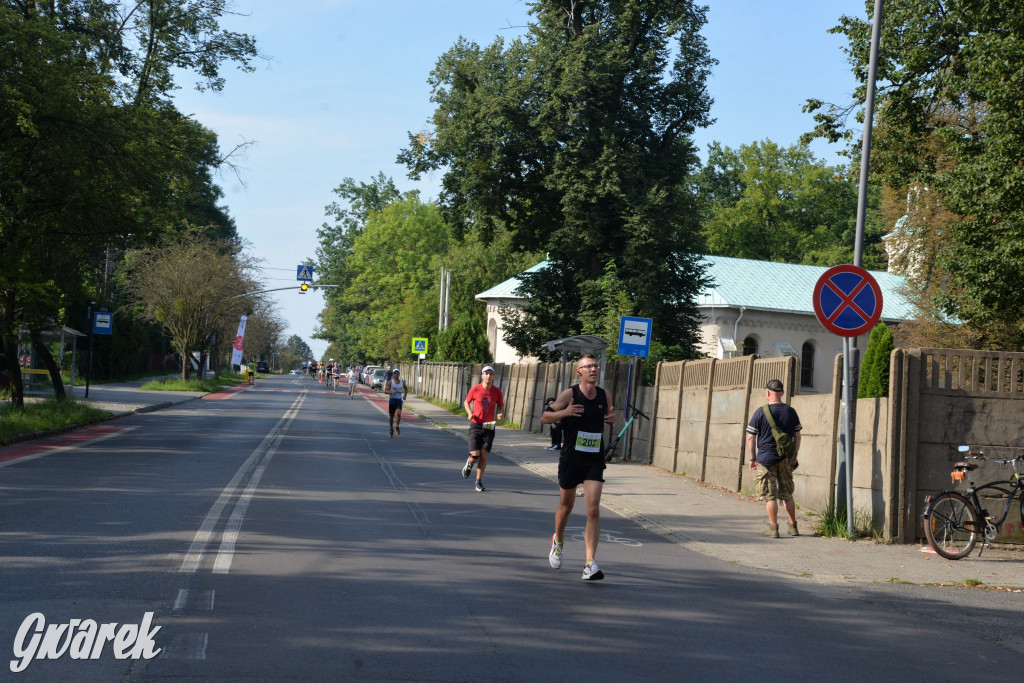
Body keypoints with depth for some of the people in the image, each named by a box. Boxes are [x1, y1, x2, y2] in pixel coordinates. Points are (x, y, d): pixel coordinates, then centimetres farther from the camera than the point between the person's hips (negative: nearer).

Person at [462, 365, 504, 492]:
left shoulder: (497, 392, 0)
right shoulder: (475, 390, -4)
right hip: (475, 426, -2)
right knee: (475, 456, -10)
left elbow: (501, 407, 11)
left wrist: (501, 414, -11)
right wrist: (469, 413, -9)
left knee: (484, 455, 1)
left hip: (489, 427, 2)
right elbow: (466, 402, 10)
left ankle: (479, 481, 16)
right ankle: (468, 464, 26)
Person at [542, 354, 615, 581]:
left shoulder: (604, 396, 3)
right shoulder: (569, 394, -8)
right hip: (571, 459, -2)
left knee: (593, 510, -11)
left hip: (595, 461, 2)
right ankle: (558, 541, 46)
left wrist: (612, 419, -3)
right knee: (566, 506, 15)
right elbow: (544, 418, -6)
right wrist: (564, 412, -24)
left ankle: (590, 564, -12)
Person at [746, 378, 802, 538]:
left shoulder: (761, 412, -9)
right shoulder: (791, 412, 4)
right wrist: (794, 456, 19)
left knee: (770, 495, 1)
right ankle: (793, 527, 17)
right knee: (787, 494, 14)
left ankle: (773, 528, 2)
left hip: (766, 458, -4)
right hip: (786, 459, 4)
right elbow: (797, 436, 10)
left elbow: (750, 437, -6)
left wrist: (752, 458, 3)